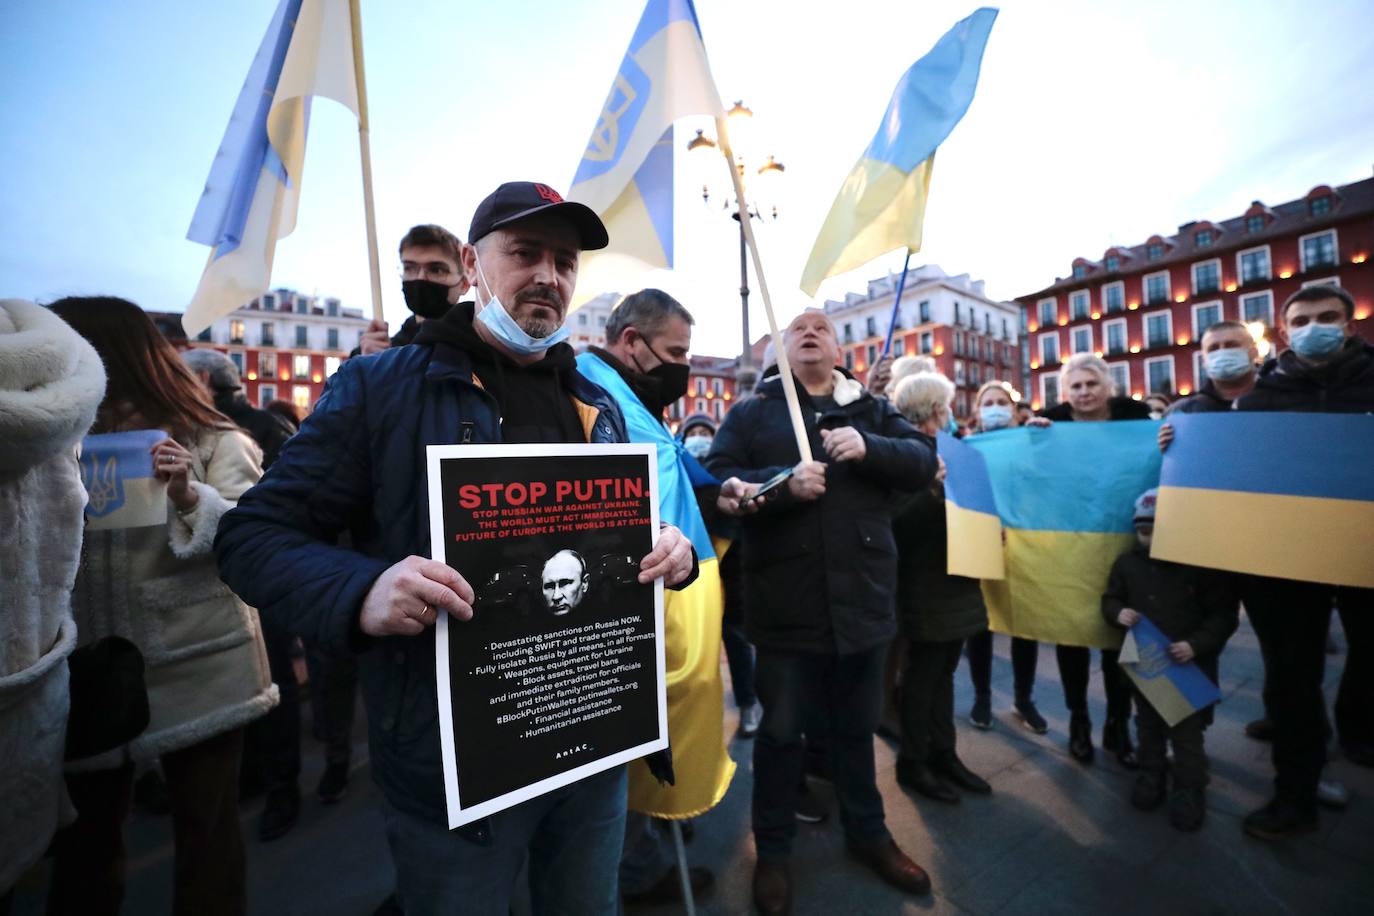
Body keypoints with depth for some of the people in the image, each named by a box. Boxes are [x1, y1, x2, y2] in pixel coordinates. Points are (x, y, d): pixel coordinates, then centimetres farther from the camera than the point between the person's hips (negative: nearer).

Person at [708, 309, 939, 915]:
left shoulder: (872, 410, 10)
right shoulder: (751, 413, 1)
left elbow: (924, 461, 0)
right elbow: (716, 480, -10)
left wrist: (868, 449, -17)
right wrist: (784, 482, -24)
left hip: (861, 600, 3)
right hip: (786, 606, -3)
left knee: (857, 728, 23)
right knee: (780, 732, 14)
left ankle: (867, 833, 47)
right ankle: (772, 850, 37)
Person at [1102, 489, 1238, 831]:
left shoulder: (1201, 564, -13)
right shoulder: (1126, 563, -2)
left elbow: (1224, 614, -9)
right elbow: (1110, 599, 9)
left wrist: (1196, 644, -21)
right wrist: (1118, 613, -14)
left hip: (1190, 667, -3)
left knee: (1186, 733, 5)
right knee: (1148, 726, 18)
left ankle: (1189, 791, 25)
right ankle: (1151, 777, 35)